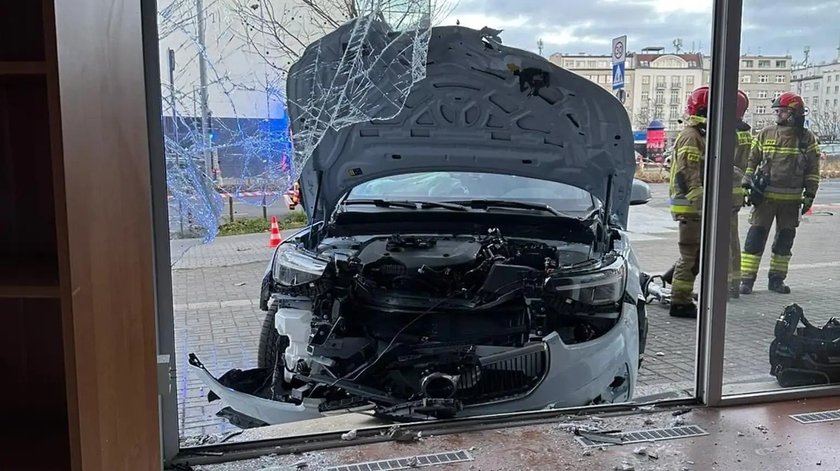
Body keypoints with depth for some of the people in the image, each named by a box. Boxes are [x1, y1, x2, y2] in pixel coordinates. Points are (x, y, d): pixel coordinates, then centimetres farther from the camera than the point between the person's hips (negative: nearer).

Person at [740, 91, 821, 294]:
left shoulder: (807, 139, 3)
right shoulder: (765, 134, 3)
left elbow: (812, 171, 6)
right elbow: (751, 161, 8)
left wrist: (810, 195, 2)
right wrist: (747, 184, 0)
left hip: (791, 200, 1)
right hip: (764, 196, -1)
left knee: (785, 239, 9)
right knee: (755, 237, -4)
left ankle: (776, 279, 20)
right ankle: (747, 279, 0)